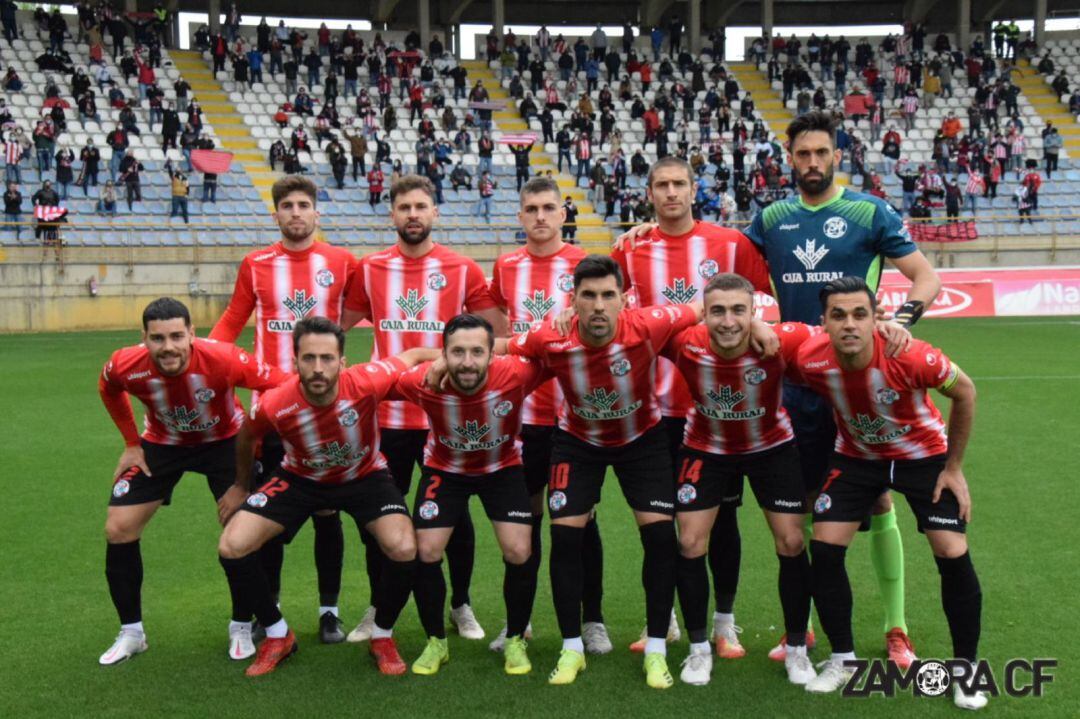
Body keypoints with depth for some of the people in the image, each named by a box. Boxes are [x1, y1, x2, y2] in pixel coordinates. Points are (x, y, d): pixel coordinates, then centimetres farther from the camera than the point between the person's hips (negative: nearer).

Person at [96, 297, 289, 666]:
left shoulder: (223, 359, -37)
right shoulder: (126, 366, -27)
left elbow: (280, 385, -24)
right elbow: (108, 389, -1)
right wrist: (132, 443, -1)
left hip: (223, 441, -2)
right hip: (161, 444, 3)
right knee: (118, 528, -3)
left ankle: (242, 626, 12)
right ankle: (131, 633, 15)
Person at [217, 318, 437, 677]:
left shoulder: (365, 382, -34)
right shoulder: (274, 404, -29)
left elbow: (415, 355, -12)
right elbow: (246, 437, -2)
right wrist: (241, 486, 10)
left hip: (365, 476, -1)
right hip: (300, 478, 1)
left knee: (404, 549, -25)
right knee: (232, 548, -14)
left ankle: (383, 636, 5)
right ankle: (278, 636, 10)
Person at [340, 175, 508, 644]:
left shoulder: (462, 270, -1)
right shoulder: (369, 269, 3)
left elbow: (499, 332, 5)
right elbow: (338, 328, 13)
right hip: (386, 415, 1)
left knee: (455, 514, 9)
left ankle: (461, 606, 28)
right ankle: (378, 609, 28)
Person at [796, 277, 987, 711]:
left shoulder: (910, 356, -34)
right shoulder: (811, 361, -27)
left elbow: (964, 393, -14)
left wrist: (954, 468, -9)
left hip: (923, 454, -2)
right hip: (856, 456, 2)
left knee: (953, 556, -9)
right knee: (824, 548, -7)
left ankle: (966, 670, 12)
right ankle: (843, 660, 13)